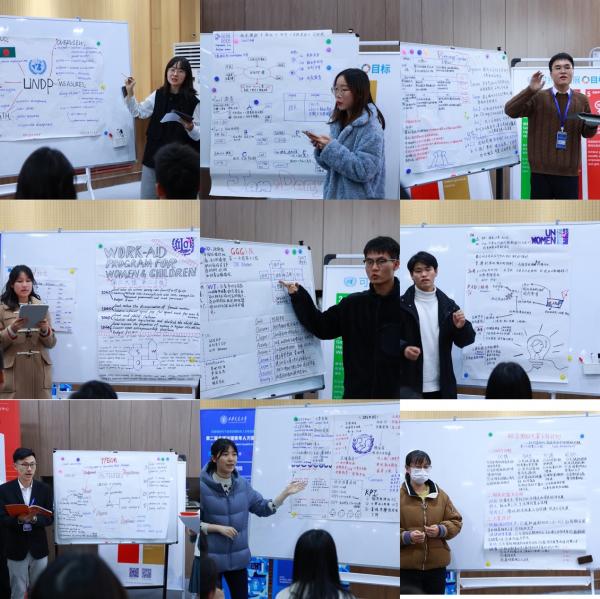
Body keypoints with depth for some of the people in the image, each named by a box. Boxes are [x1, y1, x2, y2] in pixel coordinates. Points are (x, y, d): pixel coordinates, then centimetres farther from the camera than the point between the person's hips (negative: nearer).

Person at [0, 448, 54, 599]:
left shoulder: (44, 489, 1)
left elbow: (50, 518, -3)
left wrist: (34, 519, -24)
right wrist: (19, 519, -29)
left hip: (38, 548, 2)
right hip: (16, 549, -2)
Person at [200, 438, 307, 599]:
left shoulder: (242, 485, 4)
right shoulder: (202, 486, -13)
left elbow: (263, 508, 9)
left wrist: (286, 493, 0)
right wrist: (218, 528, -18)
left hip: (238, 557, 5)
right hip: (211, 558, -5)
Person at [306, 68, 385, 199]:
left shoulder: (370, 126, -15)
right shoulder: (339, 121, 9)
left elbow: (364, 170, -22)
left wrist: (332, 148, -23)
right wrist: (322, 148, -7)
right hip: (336, 199, 8)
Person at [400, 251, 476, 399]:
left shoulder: (448, 305, 8)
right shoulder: (402, 305, -2)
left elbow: (464, 341, 7)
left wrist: (461, 326, -15)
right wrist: (404, 349, -26)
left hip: (441, 386, 3)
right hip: (410, 385, -3)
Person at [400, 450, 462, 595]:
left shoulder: (440, 495, 9)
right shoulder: (400, 495, -5)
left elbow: (456, 521, 13)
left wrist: (441, 530, -8)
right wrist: (406, 537, -22)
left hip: (436, 565, 4)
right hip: (407, 566, -4)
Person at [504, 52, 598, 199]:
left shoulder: (581, 100, 6)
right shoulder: (538, 98, -1)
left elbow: (586, 132, 13)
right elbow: (510, 110, -10)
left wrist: (592, 125, -12)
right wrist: (530, 90, -22)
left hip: (569, 171, 2)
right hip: (541, 170, -2)